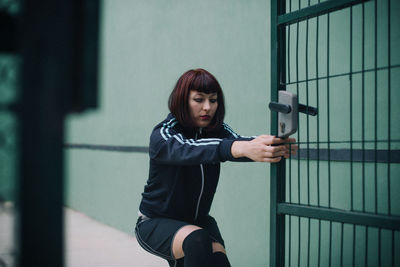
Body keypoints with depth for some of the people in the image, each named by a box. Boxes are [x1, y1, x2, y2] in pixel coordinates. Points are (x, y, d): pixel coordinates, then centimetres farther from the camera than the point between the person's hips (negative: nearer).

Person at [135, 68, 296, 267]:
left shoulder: (218, 130, -5)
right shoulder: (162, 135, -20)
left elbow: (237, 140, -28)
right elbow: (187, 150, -43)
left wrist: (268, 144, -53)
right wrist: (240, 148, -61)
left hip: (198, 220, 5)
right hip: (155, 223, -4)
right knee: (198, 240, -32)